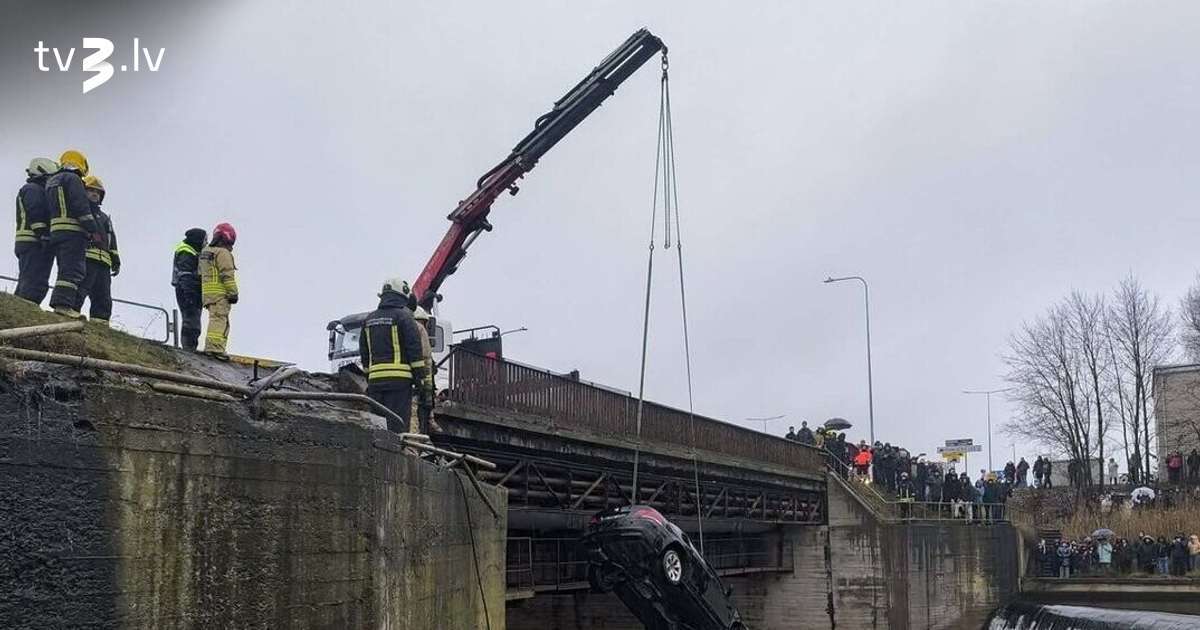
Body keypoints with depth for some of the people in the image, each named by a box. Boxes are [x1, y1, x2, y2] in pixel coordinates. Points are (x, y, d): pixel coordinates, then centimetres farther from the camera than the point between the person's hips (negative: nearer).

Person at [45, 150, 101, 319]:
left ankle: (60, 303, 4)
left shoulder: (51, 182, 25)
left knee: (66, 270, 10)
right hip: (73, 231, -9)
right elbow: (81, 207, -12)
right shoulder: (72, 179, -3)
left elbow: (50, 208, 22)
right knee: (73, 269, -14)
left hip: (55, 231, 9)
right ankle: (63, 303, -24)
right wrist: (93, 230, -13)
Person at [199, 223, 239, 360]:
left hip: (207, 292, 9)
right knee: (219, 320, -12)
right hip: (220, 293, -9)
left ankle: (210, 347, 15)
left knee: (214, 320, 15)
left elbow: (201, 273, 22)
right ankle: (216, 348, -19)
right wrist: (233, 293, -14)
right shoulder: (223, 252, -10)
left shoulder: (205, 251, 20)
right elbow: (227, 275, -16)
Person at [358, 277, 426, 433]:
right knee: (397, 422, -7)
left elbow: (364, 352, 21)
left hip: (375, 379, 6)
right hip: (399, 379, -6)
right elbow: (414, 348, -7)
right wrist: (420, 377, -3)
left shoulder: (369, 319, 18)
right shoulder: (403, 315, -2)